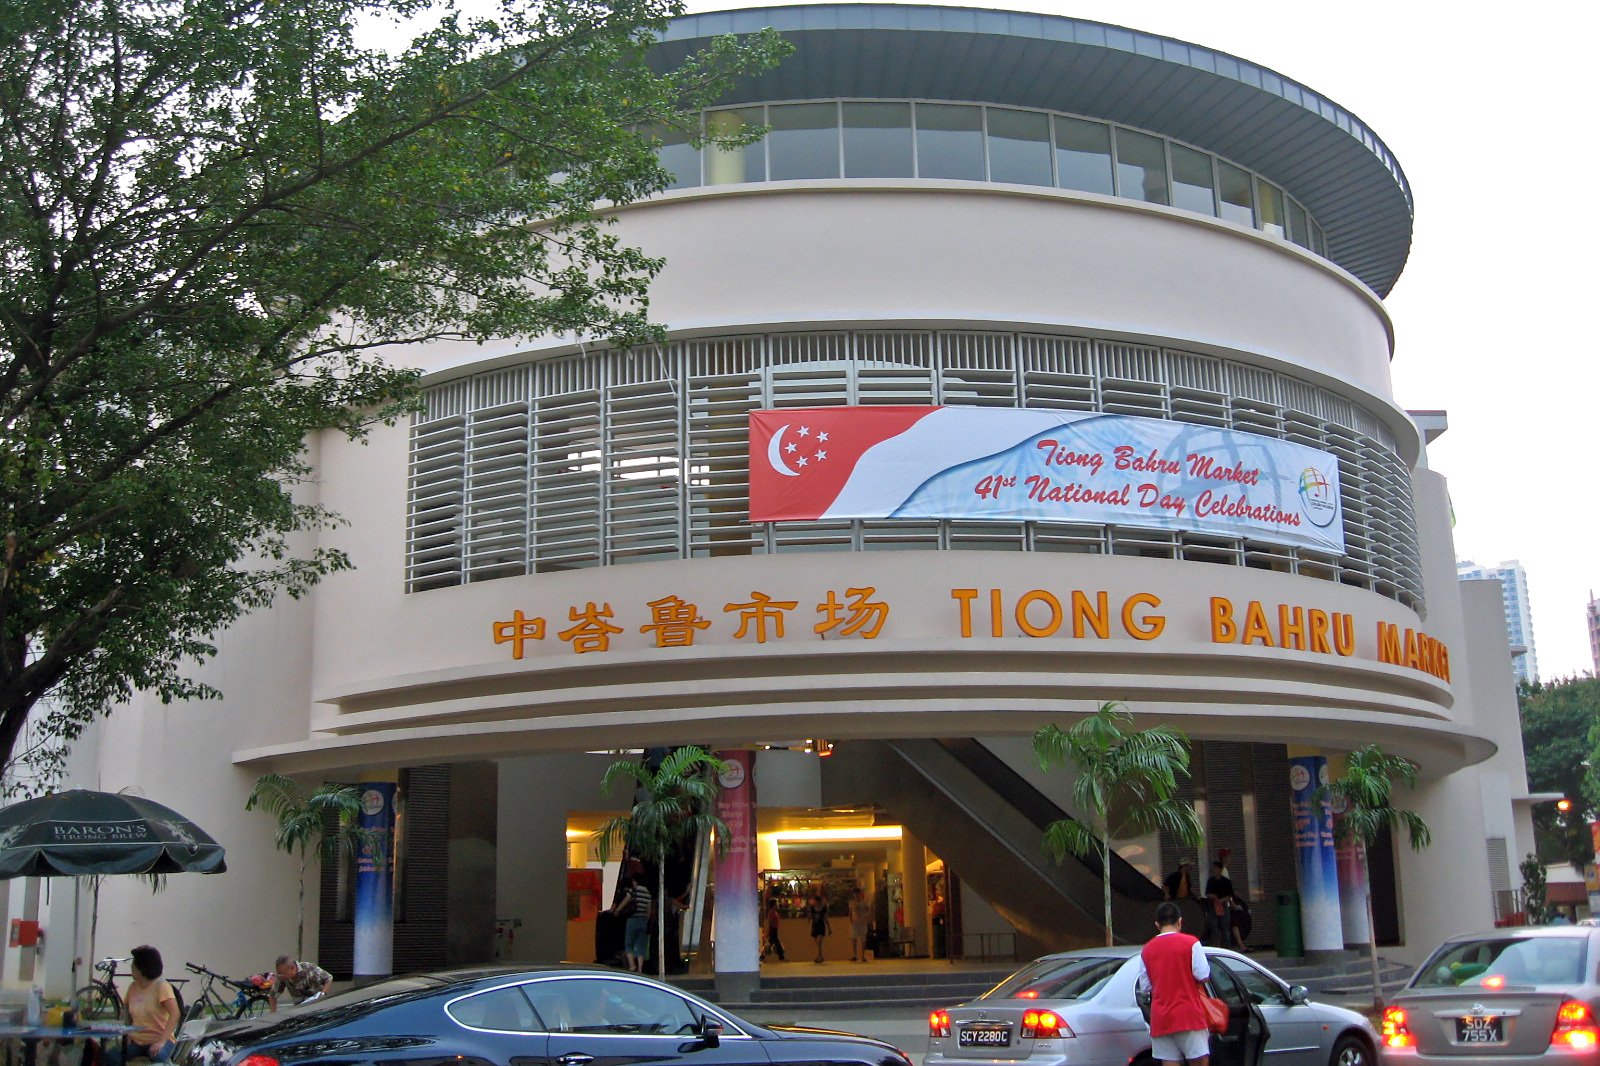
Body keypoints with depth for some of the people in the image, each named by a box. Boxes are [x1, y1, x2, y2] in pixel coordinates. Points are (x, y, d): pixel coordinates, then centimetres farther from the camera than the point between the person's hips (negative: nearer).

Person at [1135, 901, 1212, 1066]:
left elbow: (1145, 987, 10)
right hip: (1188, 1015, -3)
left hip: (1160, 1018, 4)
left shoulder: (1146, 950, 7)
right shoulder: (1191, 943, -5)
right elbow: (1203, 975, -6)